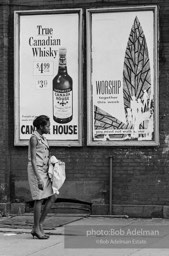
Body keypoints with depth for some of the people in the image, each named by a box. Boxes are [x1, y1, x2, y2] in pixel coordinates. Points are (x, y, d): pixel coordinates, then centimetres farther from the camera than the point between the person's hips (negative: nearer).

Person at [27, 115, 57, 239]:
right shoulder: (33, 138, -13)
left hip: (43, 172, 9)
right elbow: (33, 160, -17)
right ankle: (37, 228, 5)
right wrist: (39, 179, -22)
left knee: (53, 197, 3)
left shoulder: (42, 139, 16)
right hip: (36, 172, -9)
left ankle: (40, 225, 8)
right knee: (39, 199, -5)